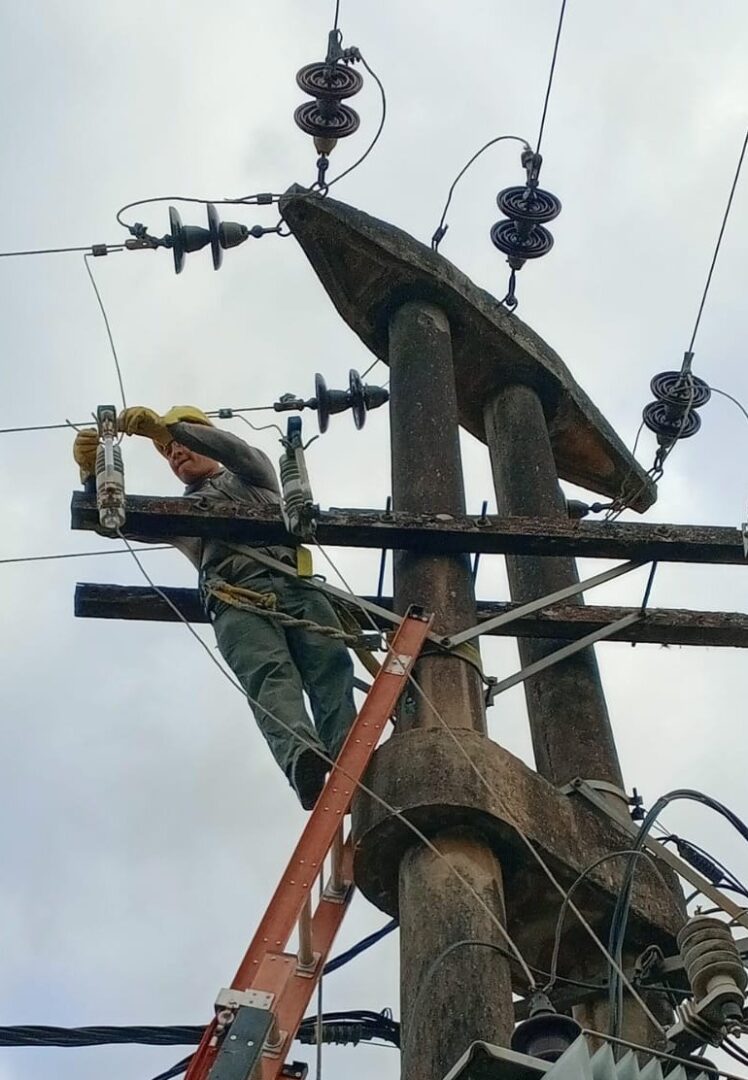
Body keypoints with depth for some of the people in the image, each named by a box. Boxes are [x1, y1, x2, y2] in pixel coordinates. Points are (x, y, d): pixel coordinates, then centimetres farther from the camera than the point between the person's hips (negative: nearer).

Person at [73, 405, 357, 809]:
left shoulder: (252, 479, 36)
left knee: (331, 664, -26)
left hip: (294, 583, 1)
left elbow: (237, 450, 12)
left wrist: (166, 426, 2)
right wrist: (92, 473, 3)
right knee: (269, 671, -31)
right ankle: (301, 755, -56)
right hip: (236, 600, -1)